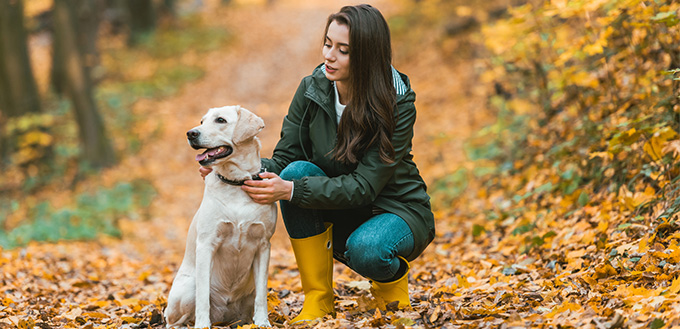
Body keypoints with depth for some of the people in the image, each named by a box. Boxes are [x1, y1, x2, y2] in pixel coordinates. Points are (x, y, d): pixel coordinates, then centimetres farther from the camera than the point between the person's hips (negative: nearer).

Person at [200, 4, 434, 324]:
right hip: (339, 216, 4)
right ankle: (318, 299, -17)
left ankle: (393, 279, 2)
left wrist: (291, 190, -38)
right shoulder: (311, 90, -8)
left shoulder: (397, 104, -21)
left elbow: (364, 186, -27)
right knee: (298, 170, -26)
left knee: (365, 249, -38)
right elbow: (284, 160, -8)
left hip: (396, 210, -4)